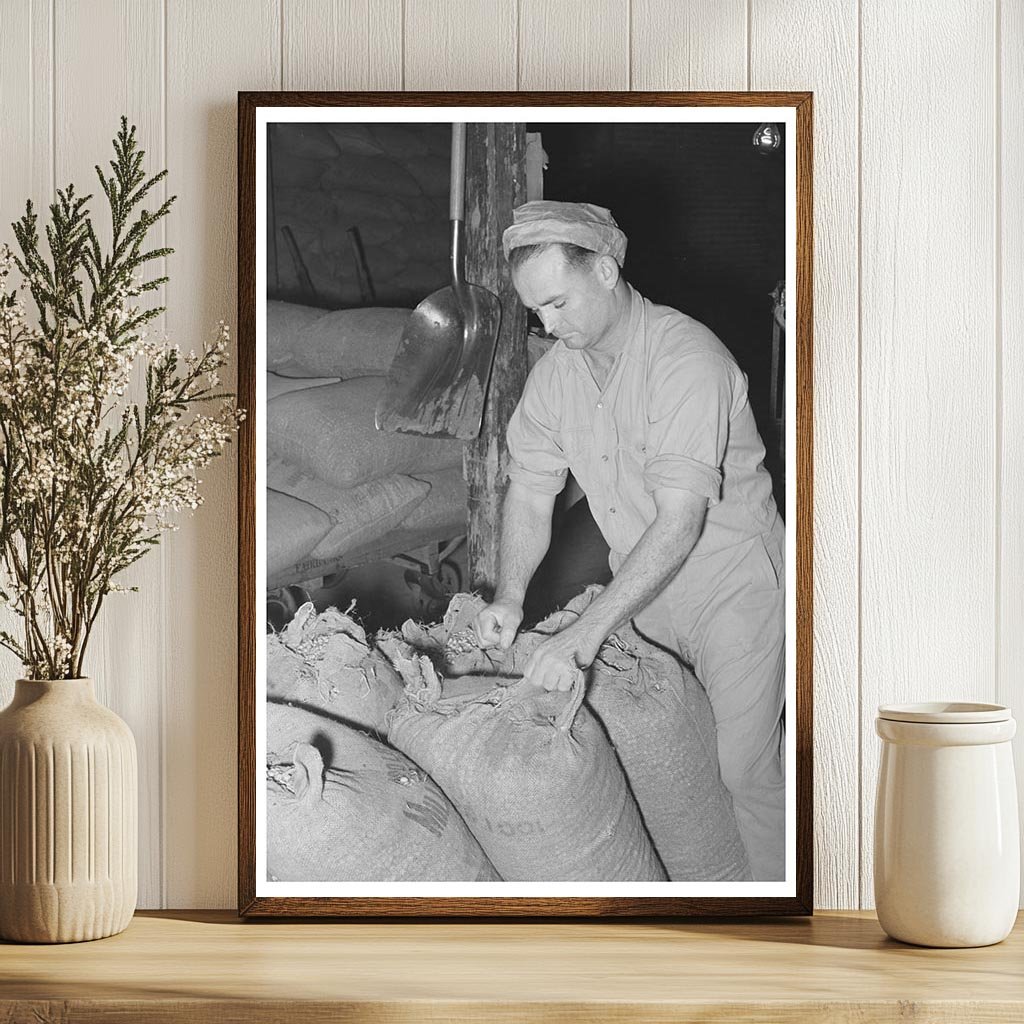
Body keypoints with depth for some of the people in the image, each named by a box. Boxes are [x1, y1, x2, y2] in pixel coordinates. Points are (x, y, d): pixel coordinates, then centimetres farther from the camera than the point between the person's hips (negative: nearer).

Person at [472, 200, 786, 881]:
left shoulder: (687, 358, -27)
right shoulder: (556, 372, -3)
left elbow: (681, 520, -33)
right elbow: (531, 492, 3)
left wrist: (589, 632, -37)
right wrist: (510, 596, -16)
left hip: (732, 588, -6)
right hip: (643, 590, 6)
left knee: (747, 767, -4)